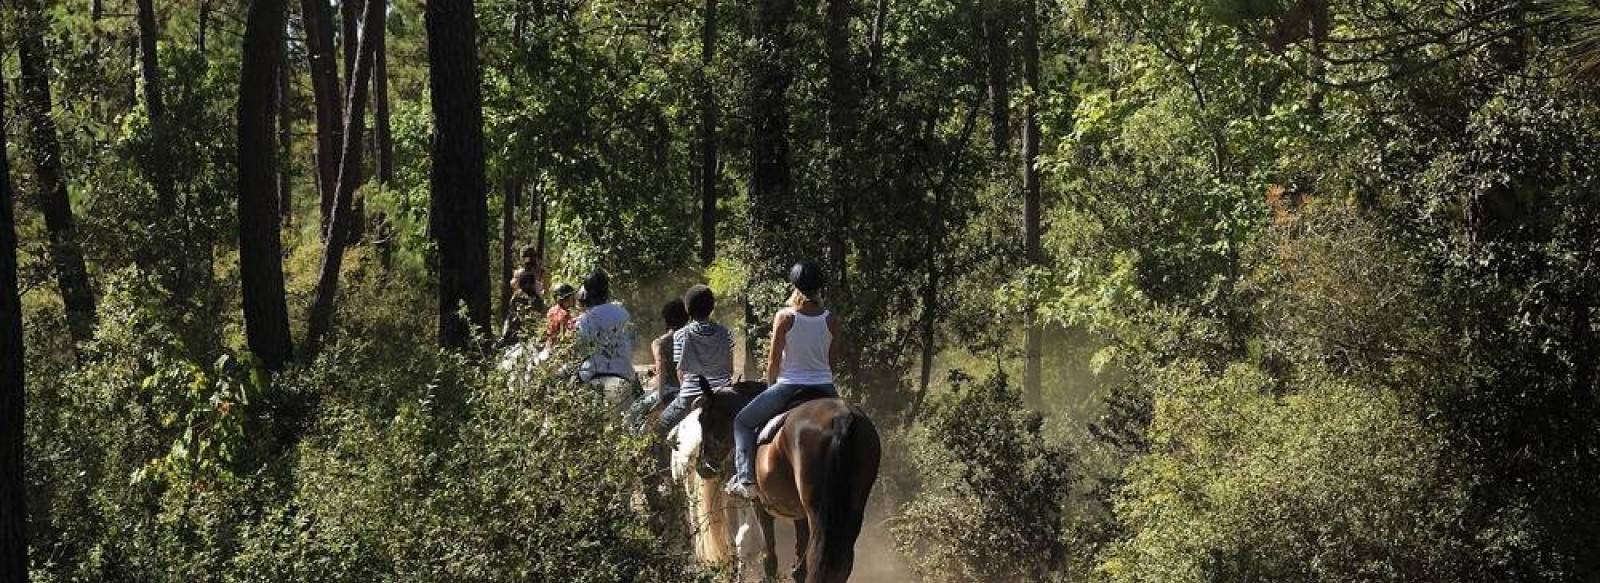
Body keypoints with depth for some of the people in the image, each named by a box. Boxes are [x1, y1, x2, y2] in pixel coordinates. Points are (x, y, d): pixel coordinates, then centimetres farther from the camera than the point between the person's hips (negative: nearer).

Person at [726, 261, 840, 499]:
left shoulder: (784, 317, -10)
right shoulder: (831, 319, -1)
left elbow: (773, 361, -6)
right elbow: (833, 361, 6)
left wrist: (772, 385, 12)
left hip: (789, 386, -3)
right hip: (824, 387, 3)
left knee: (742, 422, 16)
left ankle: (746, 478, 6)